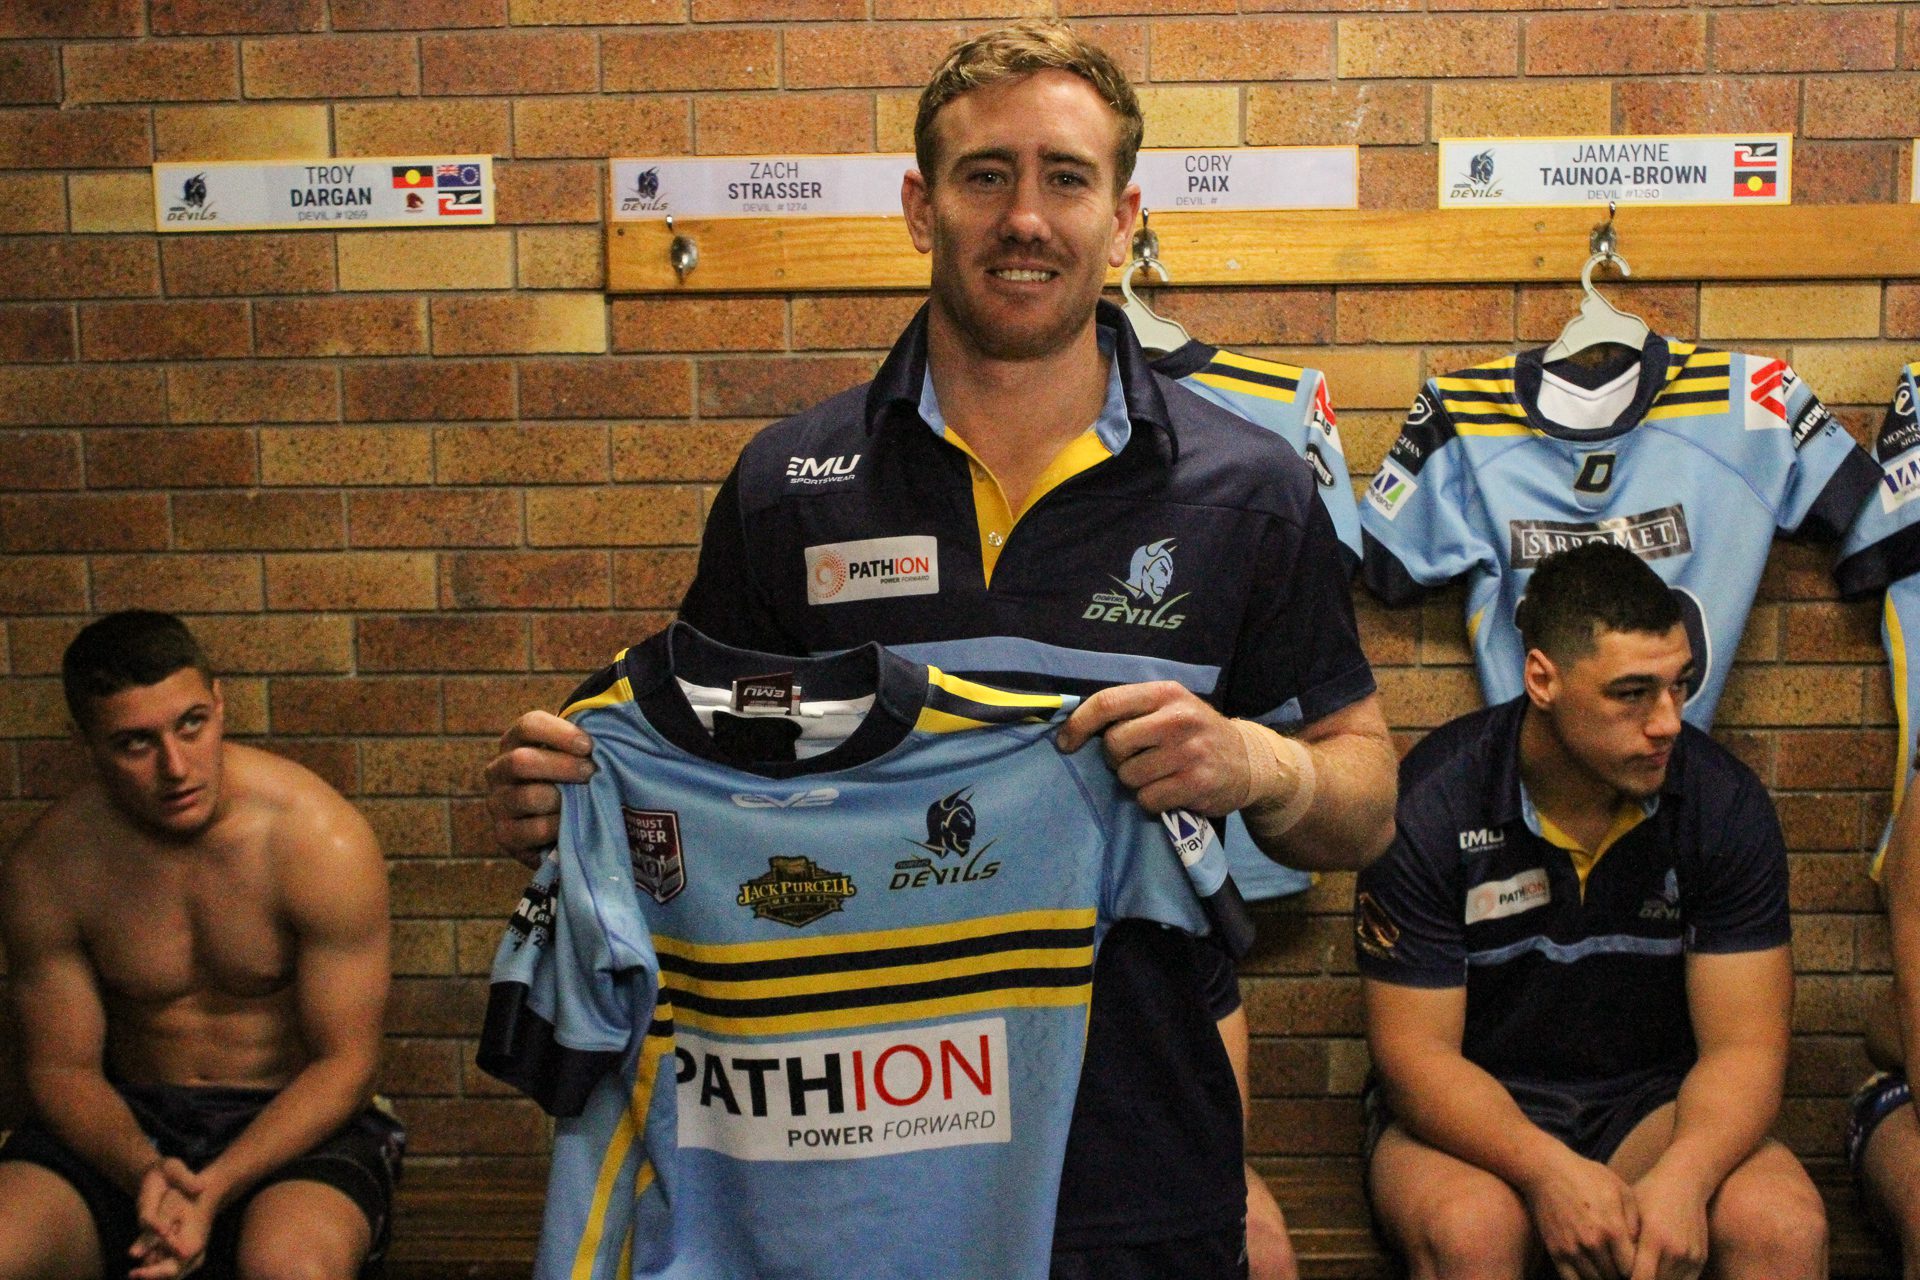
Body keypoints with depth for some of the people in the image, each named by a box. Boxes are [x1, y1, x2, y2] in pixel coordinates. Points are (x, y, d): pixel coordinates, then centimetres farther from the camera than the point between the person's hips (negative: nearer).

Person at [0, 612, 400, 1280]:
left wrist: (215, 1189, -25)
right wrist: (143, 1169, -20)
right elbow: (61, 1066, 1)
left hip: (296, 1123, -2)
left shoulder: (322, 841, -16)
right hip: (128, 1123, 3)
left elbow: (344, 1061, -12)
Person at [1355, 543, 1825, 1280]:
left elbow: (1744, 1044, -8)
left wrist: (1680, 1179, -28)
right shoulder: (1432, 805, -14)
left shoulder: (1725, 801, -6)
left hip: (1654, 1103, 3)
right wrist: (1547, 1171, -31)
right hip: (1472, 1111, -2)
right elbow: (1414, 1049, -14)